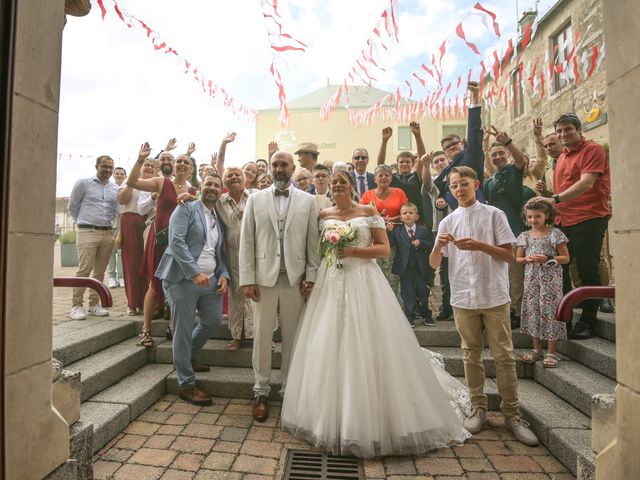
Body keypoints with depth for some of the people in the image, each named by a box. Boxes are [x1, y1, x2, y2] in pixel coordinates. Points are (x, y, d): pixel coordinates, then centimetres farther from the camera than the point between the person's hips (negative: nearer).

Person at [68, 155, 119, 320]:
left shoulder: (115, 189, 13)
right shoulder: (83, 183, 2)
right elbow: (72, 207, 7)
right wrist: (83, 223, 12)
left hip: (107, 233, 4)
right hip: (87, 232, -4)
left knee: (100, 271, 7)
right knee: (84, 269, -10)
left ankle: (94, 304, 15)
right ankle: (76, 305, -1)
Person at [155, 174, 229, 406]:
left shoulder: (219, 219, 17)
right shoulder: (186, 208, -3)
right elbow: (176, 241, -15)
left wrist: (223, 274, 0)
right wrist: (194, 273, -22)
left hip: (211, 279, 7)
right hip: (183, 278, -7)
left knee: (213, 320, 12)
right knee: (184, 331, 1)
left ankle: (187, 358, 38)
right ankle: (187, 384, 15)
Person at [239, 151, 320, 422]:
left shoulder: (307, 201, 6)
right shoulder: (255, 199, 6)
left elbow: (313, 242, 3)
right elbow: (246, 241, 2)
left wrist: (311, 276, -3)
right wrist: (247, 279, -3)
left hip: (295, 279, 0)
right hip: (264, 278, 0)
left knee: (292, 337, 9)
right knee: (262, 336, 7)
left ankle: (289, 388, 26)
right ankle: (261, 392, 23)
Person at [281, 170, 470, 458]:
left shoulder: (369, 212, 3)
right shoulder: (324, 216, 12)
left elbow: (384, 248, -3)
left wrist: (352, 251, -13)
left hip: (363, 283, -3)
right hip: (331, 284, 3)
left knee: (367, 348, -3)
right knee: (328, 348, 4)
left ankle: (371, 421, 13)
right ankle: (332, 418, 20)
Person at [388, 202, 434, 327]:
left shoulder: (423, 231, 4)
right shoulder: (397, 232, 0)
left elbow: (431, 245, 0)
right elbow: (389, 244, -11)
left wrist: (421, 243, -17)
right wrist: (389, 231, -22)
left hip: (421, 268, 1)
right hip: (405, 268, -1)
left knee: (423, 292, 13)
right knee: (407, 294, 5)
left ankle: (426, 315, 29)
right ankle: (410, 317, 16)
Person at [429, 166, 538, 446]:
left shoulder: (494, 215, 1)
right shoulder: (448, 222, 7)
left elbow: (509, 255, -3)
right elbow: (434, 264, 5)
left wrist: (479, 245, -18)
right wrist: (438, 246, -15)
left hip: (494, 296, -2)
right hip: (463, 297, 2)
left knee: (504, 355, 3)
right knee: (471, 354, 11)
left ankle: (511, 413, 18)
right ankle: (479, 408, 25)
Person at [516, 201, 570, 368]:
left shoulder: (555, 234, -3)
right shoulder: (524, 236, 7)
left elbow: (565, 258, -4)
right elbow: (517, 259, 10)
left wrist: (547, 258, -18)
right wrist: (527, 259, -11)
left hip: (551, 279, -4)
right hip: (531, 279, 4)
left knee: (550, 311, -3)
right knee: (532, 311, 7)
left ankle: (552, 353, 9)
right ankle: (536, 349, 22)